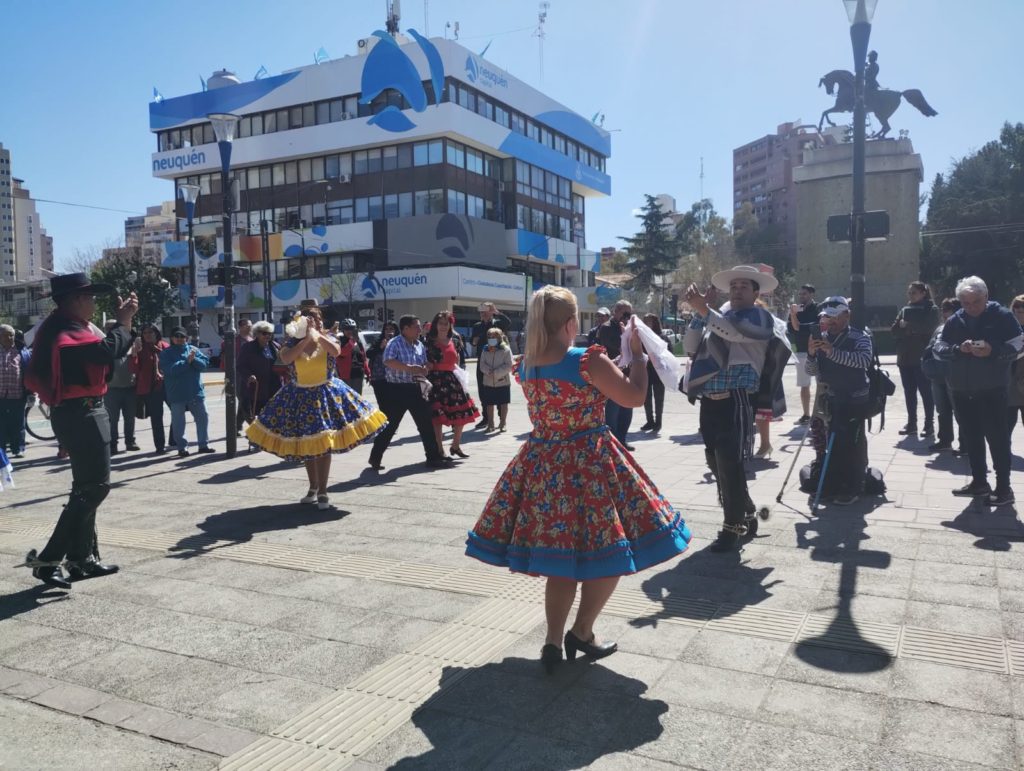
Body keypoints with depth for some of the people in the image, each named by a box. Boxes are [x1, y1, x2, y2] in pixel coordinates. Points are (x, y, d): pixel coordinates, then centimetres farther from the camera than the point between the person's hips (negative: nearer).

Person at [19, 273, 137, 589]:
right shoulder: (66, 332, -18)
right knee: (95, 487, -9)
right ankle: (48, 559, -7)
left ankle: (83, 558, 22)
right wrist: (124, 321, -18)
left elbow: (102, 355, 15)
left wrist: (121, 322, 7)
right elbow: (108, 351, -32)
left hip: (79, 414, 11)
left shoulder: (69, 328, 15)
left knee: (86, 488, 15)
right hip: (81, 415, -11)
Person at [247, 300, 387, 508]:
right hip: (300, 397, 2)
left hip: (326, 395, -2)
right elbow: (285, 358, -21)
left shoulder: (327, 339, 0)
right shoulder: (293, 343, 0)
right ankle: (313, 488, 29)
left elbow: (335, 351, -23)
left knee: (323, 445, -3)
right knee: (305, 444, 12)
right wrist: (305, 339, -21)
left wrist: (316, 334, -21)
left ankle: (322, 492, 8)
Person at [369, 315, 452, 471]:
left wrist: (424, 370, -4)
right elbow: (388, 362, -24)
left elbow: (425, 364, 19)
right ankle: (375, 458, 13)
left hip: (415, 389, 6)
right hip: (396, 390, -6)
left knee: (426, 423, 7)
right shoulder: (395, 343, -9)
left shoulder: (420, 345, 12)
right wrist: (409, 368, -25)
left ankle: (433, 456, 16)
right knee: (389, 425, 0)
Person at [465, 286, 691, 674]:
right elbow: (635, 396, -7)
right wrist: (637, 354, 6)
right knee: (609, 549, 13)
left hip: (543, 464, 6)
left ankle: (554, 642, 18)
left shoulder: (526, 367, 2)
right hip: (591, 465, -6)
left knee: (562, 556, 16)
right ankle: (582, 632, 20)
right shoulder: (588, 361, -17)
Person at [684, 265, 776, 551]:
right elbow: (690, 347, 12)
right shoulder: (719, 317, 24)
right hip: (709, 401, 7)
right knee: (717, 462, 13)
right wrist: (699, 312, 3)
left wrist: (703, 308, -22)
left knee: (729, 463, -9)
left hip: (735, 400, -7)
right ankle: (746, 513, 31)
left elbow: (734, 332, -17)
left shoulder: (759, 316, 5)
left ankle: (733, 525, 3)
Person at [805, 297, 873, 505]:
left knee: (852, 443, -5)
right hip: (832, 398, 5)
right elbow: (814, 371, 5)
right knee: (833, 442, 11)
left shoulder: (859, 337, -8)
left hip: (854, 399, -5)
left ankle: (853, 489, 4)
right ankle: (834, 486, 21)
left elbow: (865, 359, -29)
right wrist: (812, 355, -16)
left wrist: (833, 352, -38)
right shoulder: (823, 339, 7)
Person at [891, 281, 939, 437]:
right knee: (909, 394, 9)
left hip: (923, 359, -5)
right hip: (905, 358, 5)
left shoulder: (931, 309, -2)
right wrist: (912, 329, -11)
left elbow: (926, 327, -19)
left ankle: (929, 425, 5)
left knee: (926, 392, 0)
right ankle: (911, 424, 16)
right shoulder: (904, 310, 13)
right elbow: (895, 331, 4)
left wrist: (907, 325, -9)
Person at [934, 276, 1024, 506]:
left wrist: (993, 351, -24)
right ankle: (979, 481, 25)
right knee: (972, 437, 13)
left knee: (997, 437, -3)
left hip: (992, 389, -5)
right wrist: (958, 349, -18)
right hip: (962, 390, 5)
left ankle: (1003, 487, 3)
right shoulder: (954, 320, 5)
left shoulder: (1002, 316, -5)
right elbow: (938, 348, 1)